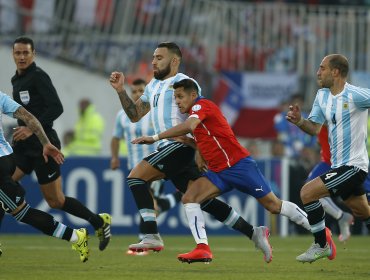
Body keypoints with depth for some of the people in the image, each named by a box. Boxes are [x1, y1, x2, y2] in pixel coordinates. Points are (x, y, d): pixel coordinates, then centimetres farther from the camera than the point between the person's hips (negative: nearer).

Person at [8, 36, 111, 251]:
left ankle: (100, 222, 17)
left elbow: (56, 108, -20)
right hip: (24, 146, 8)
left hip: (43, 145, -8)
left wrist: (32, 128, -26)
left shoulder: (38, 76, -11)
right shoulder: (17, 80, 15)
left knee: (55, 201, -1)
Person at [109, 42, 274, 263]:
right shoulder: (153, 85, 23)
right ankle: (254, 233, 10)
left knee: (136, 177, -16)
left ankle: (152, 237, -19)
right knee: (204, 200, 6)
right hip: (168, 148, 9)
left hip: (180, 145, -8)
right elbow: (134, 115, 25)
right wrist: (121, 90, 13)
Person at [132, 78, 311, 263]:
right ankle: (202, 247, -18)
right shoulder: (195, 114, 15)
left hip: (239, 165, -9)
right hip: (218, 170, 9)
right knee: (189, 198, -11)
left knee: (274, 206, -3)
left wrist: (155, 138, -35)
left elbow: (189, 126, -34)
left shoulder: (202, 105, -13)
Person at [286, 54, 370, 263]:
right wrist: (299, 121, -8)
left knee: (308, 192, -15)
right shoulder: (322, 96, 9)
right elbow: (315, 128, 11)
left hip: (353, 165, -9)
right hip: (339, 165, 9)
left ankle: (321, 245, -2)